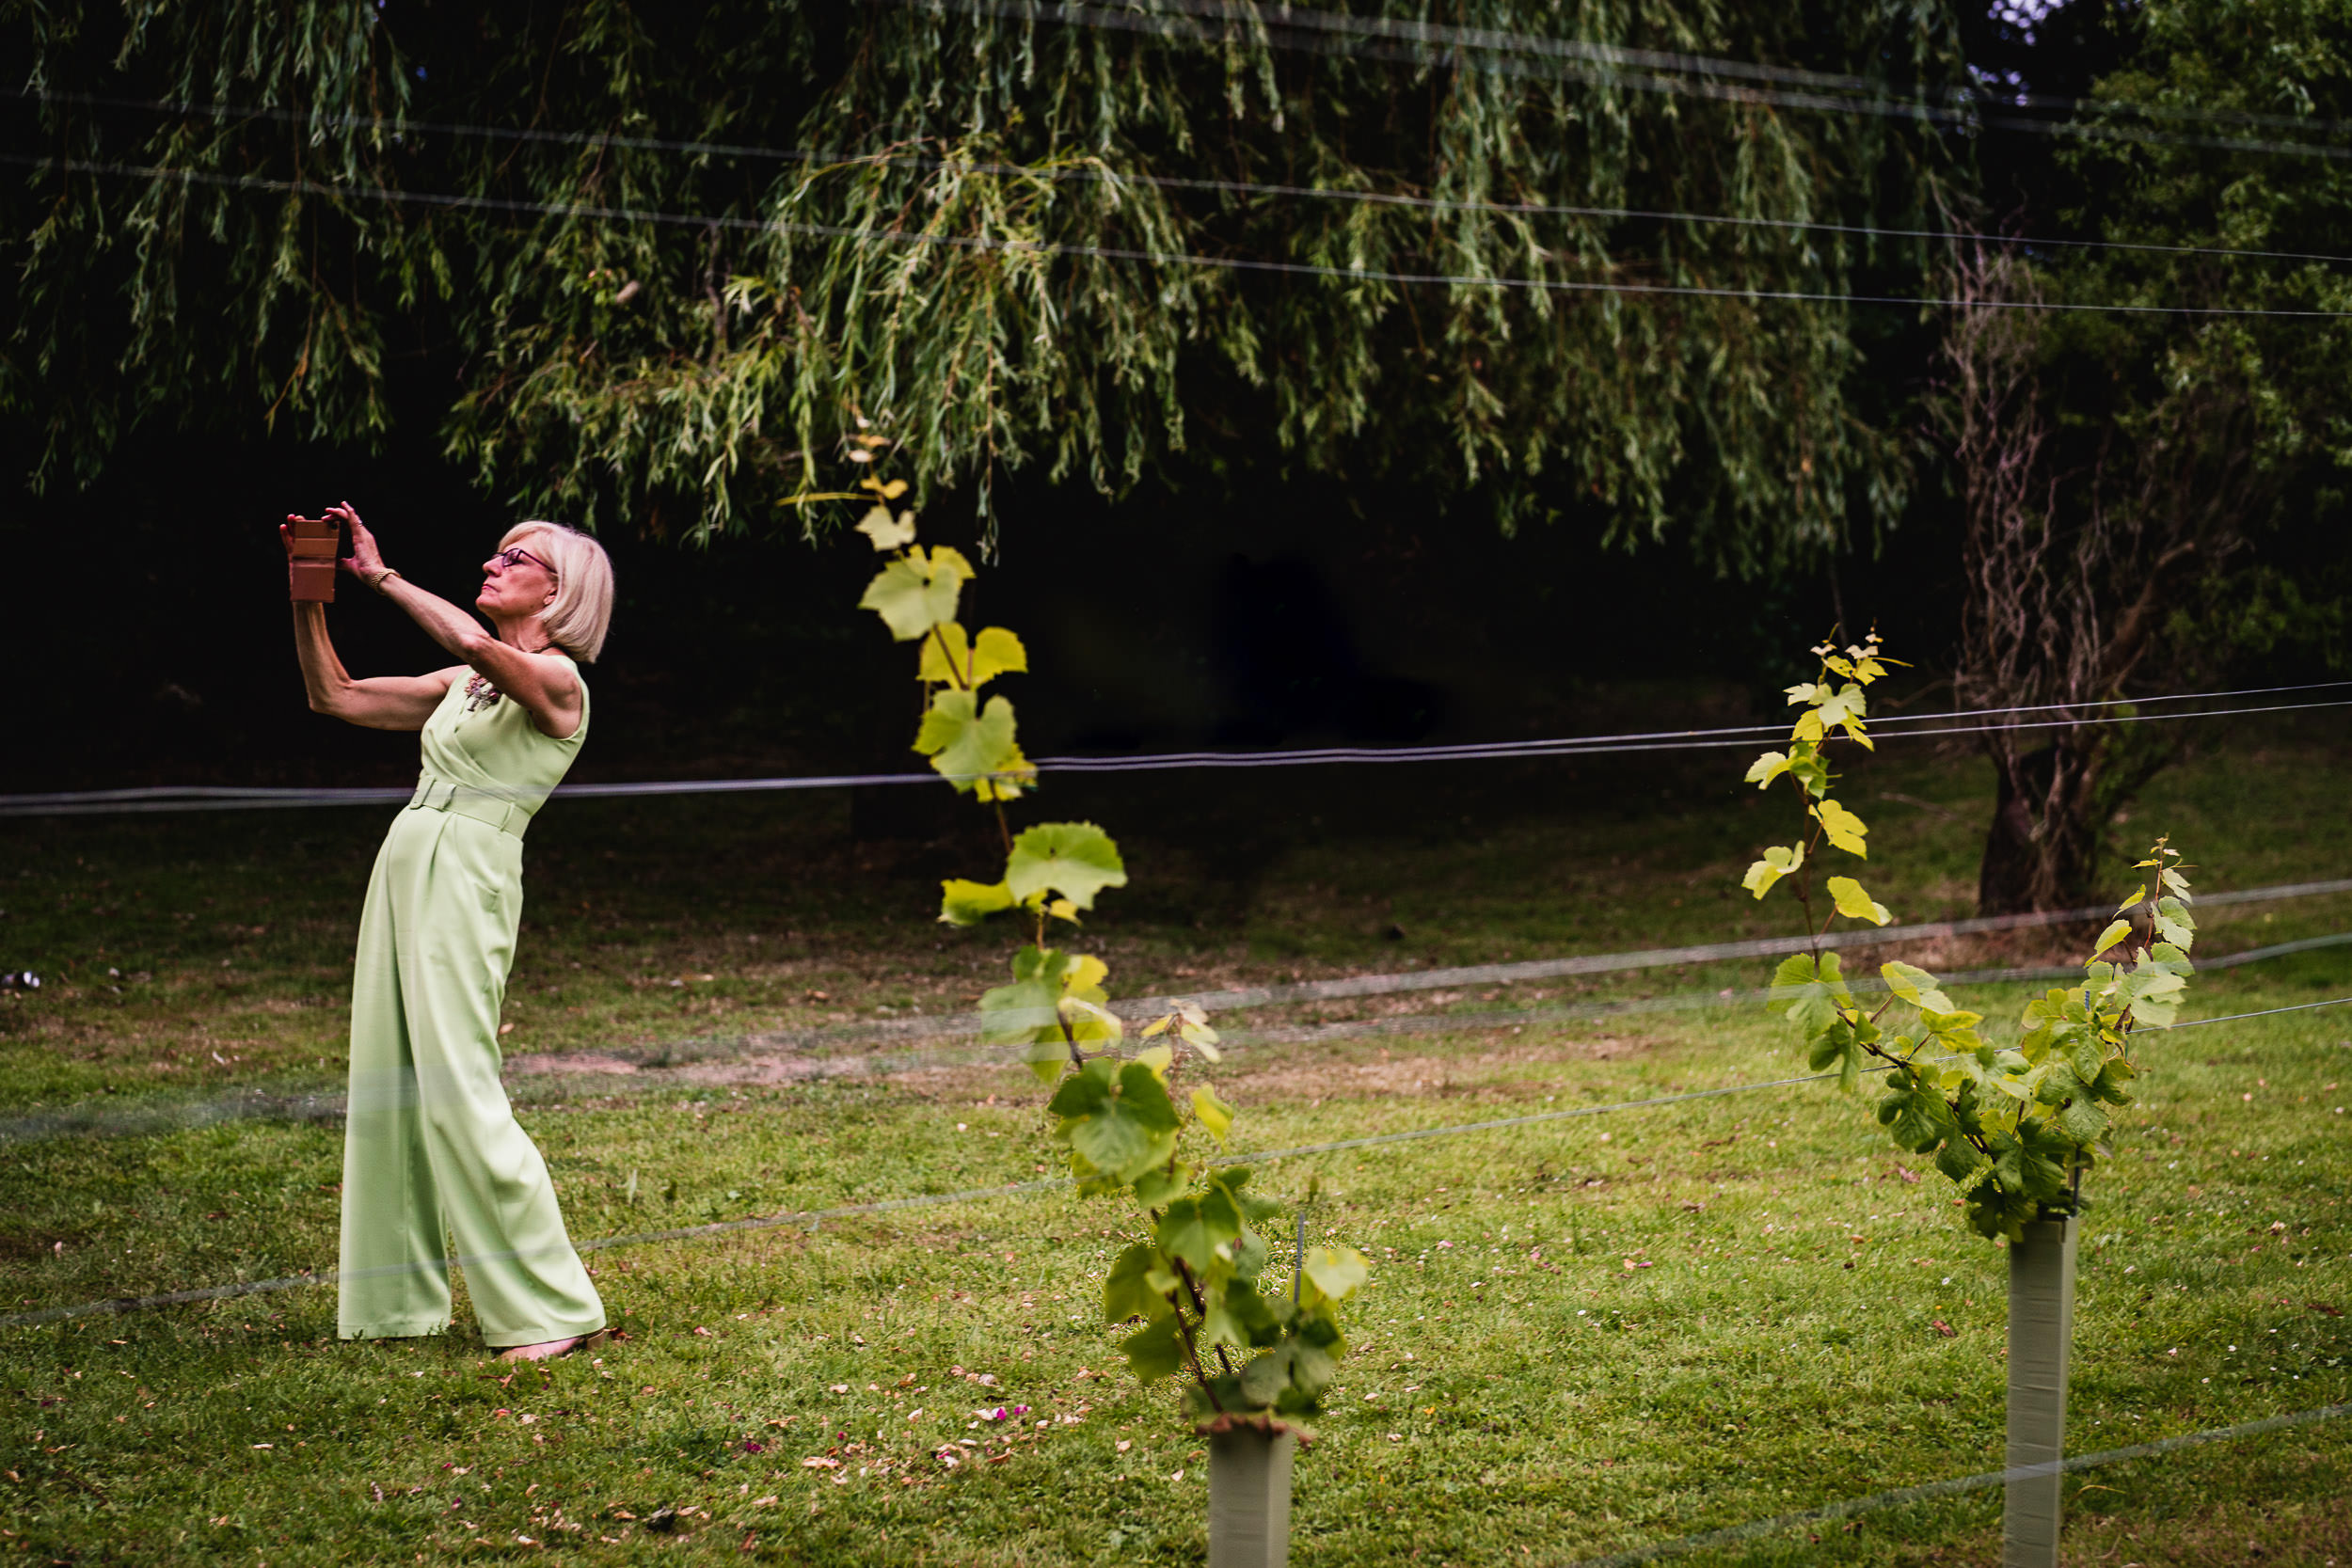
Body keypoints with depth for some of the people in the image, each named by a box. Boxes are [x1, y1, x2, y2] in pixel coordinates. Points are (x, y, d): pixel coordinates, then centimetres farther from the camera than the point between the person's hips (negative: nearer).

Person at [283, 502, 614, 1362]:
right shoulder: (465, 683, 19)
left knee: (459, 1090, -13)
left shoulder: (556, 680, -5)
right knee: (389, 1082, 7)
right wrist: (308, 598, 11)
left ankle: (552, 1306, -7)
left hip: (468, 881, -9)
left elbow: (476, 644, -26)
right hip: (405, 871, 9)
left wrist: (381, 575, -17)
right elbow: (335, 696, 21)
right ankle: (399, 1298, 14)